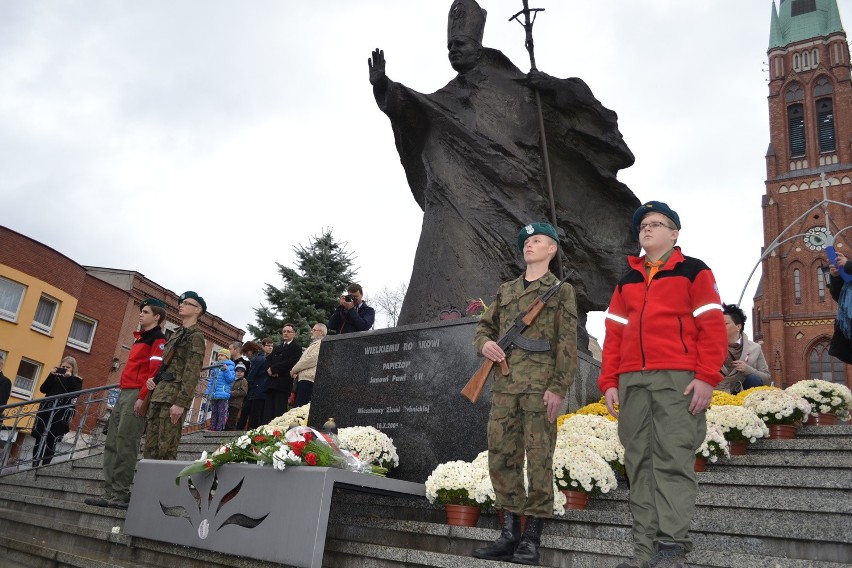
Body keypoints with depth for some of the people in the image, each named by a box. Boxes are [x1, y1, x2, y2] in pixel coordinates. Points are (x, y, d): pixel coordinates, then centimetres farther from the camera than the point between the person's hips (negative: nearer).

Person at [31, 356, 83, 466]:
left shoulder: (76, 380, 8)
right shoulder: (55, 377, 15)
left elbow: (75, 394, -10)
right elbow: (43, 389, 4)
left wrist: (70, 378, -12)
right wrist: (51, 375, -5)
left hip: (60, 415, -3)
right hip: (46, 412, 3)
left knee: (51, 442, -5)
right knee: (39, 440, -1)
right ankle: (34, 466, 5)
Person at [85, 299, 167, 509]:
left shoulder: (158, 339, -6)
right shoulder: (140, 337, 23)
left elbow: (155, 372, -16)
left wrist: (142, 398, -21)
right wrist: (121, 391, 21)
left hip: (137, 395, -10)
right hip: (124, 393, 10)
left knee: (125, 444, -11)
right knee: (112, 443, 7)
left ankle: (121, 495, -7)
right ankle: (110, 494, 9)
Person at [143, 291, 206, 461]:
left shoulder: (196, 336, -5)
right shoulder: (176, 334, 21)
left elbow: (192, 373, -14)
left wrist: (181, 403, -21)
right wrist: (152, 378, 8)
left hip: (174, 397, -9)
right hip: (158, 394, 9)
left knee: (166, 450, -7)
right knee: (150, 447, 9)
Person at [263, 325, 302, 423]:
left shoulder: (296, 348, 3)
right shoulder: (276, 349, 28)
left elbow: (290, 363, -11)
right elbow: (268, 360, 16)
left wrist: (273, 369, -9)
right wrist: (269, 370, -6)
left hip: (283, 384, -7)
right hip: (271, 383, 7)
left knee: (279, 411, -13)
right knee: (268, 412, 2)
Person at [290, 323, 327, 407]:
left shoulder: (321, 344, -6)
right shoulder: (314, 344, 27)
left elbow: (311, 360, -16)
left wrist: (294, 370, -5)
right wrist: (296, 372, 11)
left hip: (308, 379, -10)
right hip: (302, 378, 10)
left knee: (300, 407, -16)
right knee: (296, 407, 6)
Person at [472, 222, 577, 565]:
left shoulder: (562, 291, 6)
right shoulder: (505, 291, 21)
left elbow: (567, 345, -2)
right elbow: (484, 326, 25)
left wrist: (558, 387, -12)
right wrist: (484, 343, 0)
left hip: (540, 386, -5)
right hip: (504, 386, 5)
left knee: (538, 460, -3)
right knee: (501, 459, 5)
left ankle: (531, 540, 5)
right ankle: (510, 533, 15)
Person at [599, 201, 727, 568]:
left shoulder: (693, 271, 9)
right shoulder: (626, 281, 22)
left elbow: (712, 327, -1)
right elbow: (614, 334, 17)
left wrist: (707, 377, -11)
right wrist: (609, 381, 8)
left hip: (678, 379, -5)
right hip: (631, 382, 5)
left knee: (673, 461, -8)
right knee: (640, 464, 3)